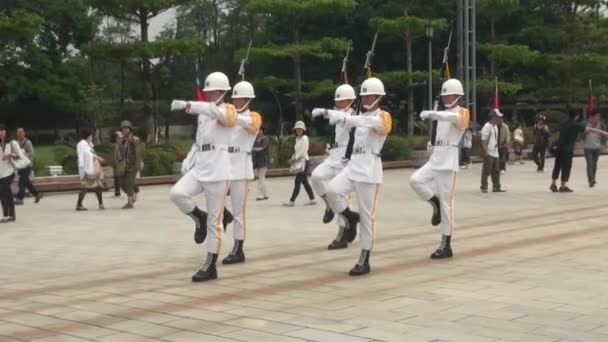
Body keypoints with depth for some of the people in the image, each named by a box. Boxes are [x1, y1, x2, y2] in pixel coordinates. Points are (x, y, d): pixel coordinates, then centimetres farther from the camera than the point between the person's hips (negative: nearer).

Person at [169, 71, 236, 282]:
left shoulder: (228, 111, -8)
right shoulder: (203, 113, 15)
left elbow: (213, 110, -31)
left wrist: (186, 105, -45)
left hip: (218, 173, -6)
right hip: (199, 169, 6)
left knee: (214, 222, -1)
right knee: (176, 193, -21)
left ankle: (210, 267, 6)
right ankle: (199, 219, 7)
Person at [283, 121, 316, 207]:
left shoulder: (304, 138, -9)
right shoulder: (297, 139, 17)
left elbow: (302, 152, -16)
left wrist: (294, 159, -13)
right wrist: (292, 159, 1)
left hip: (303, 162, -9)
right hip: (299, 162, 9)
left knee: (297, 182, -9)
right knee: (304, 181, 9)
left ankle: (292, 201, -9)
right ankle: (312, 199, 14)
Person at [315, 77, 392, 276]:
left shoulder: (383, 118, -6)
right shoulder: (362, 116, 19)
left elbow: (367, 122, -27)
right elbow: (349, 121, 3)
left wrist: (344, 118, -45)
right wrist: (326, 112, -17)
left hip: (369, 170, -6)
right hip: (353, 166, 6)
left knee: (367, 217, -3)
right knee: (332, 190, -22)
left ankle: (364, 262, 4)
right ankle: (350, 218, 5)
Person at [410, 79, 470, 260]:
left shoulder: (462, 113, -8)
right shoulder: (443, 114, 16)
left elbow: (454, 118, -33)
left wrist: (431, 114, -48)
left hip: (448, 162, -7)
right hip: (435, 159, 7)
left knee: (446, 204, -5)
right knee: (415, 180, -17)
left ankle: (446, 246, 0)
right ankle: (435, 204, 7)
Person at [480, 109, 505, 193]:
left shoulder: (495, 126, 16)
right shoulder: (487, 126, -13)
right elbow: (483, 140, -18)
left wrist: (496, 144, 13)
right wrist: (485, 151, -22)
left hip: (495, 153, 10)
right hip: (488, 153, -10)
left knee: (496, 171, 12)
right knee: (486, 171, -6)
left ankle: (496, 187, 18)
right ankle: (484, 187, -1)